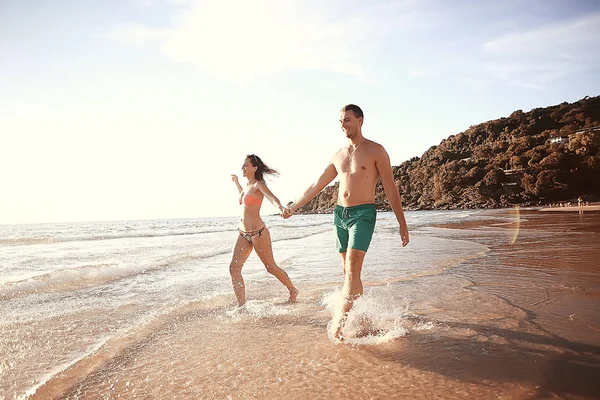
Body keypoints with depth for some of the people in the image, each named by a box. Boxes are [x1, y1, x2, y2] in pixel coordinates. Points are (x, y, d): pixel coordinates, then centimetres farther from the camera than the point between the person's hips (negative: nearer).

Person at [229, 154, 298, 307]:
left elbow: (272, 197, -30)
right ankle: (242, 305, 3)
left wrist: (281, 208, -51)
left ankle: (293, 291, 29)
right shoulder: (247, 185, 14)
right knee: (234, 268, -4)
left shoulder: (259, 185, -9)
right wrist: (236, 182, 45)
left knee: (271, 268, 6)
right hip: (243, 234, 8)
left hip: (258, 233, -7)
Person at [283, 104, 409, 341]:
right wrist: (294, 206, 23)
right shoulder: (338, 155, 14)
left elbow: (391, 189, -3)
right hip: (340, 214, 6)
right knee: (349, 271, 9)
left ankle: (341, 319, -12)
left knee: (352, 269, -15)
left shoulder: (375, 151, -1)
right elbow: (317, 185, 21)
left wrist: (402, 223, -5)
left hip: (363, 214, -6)